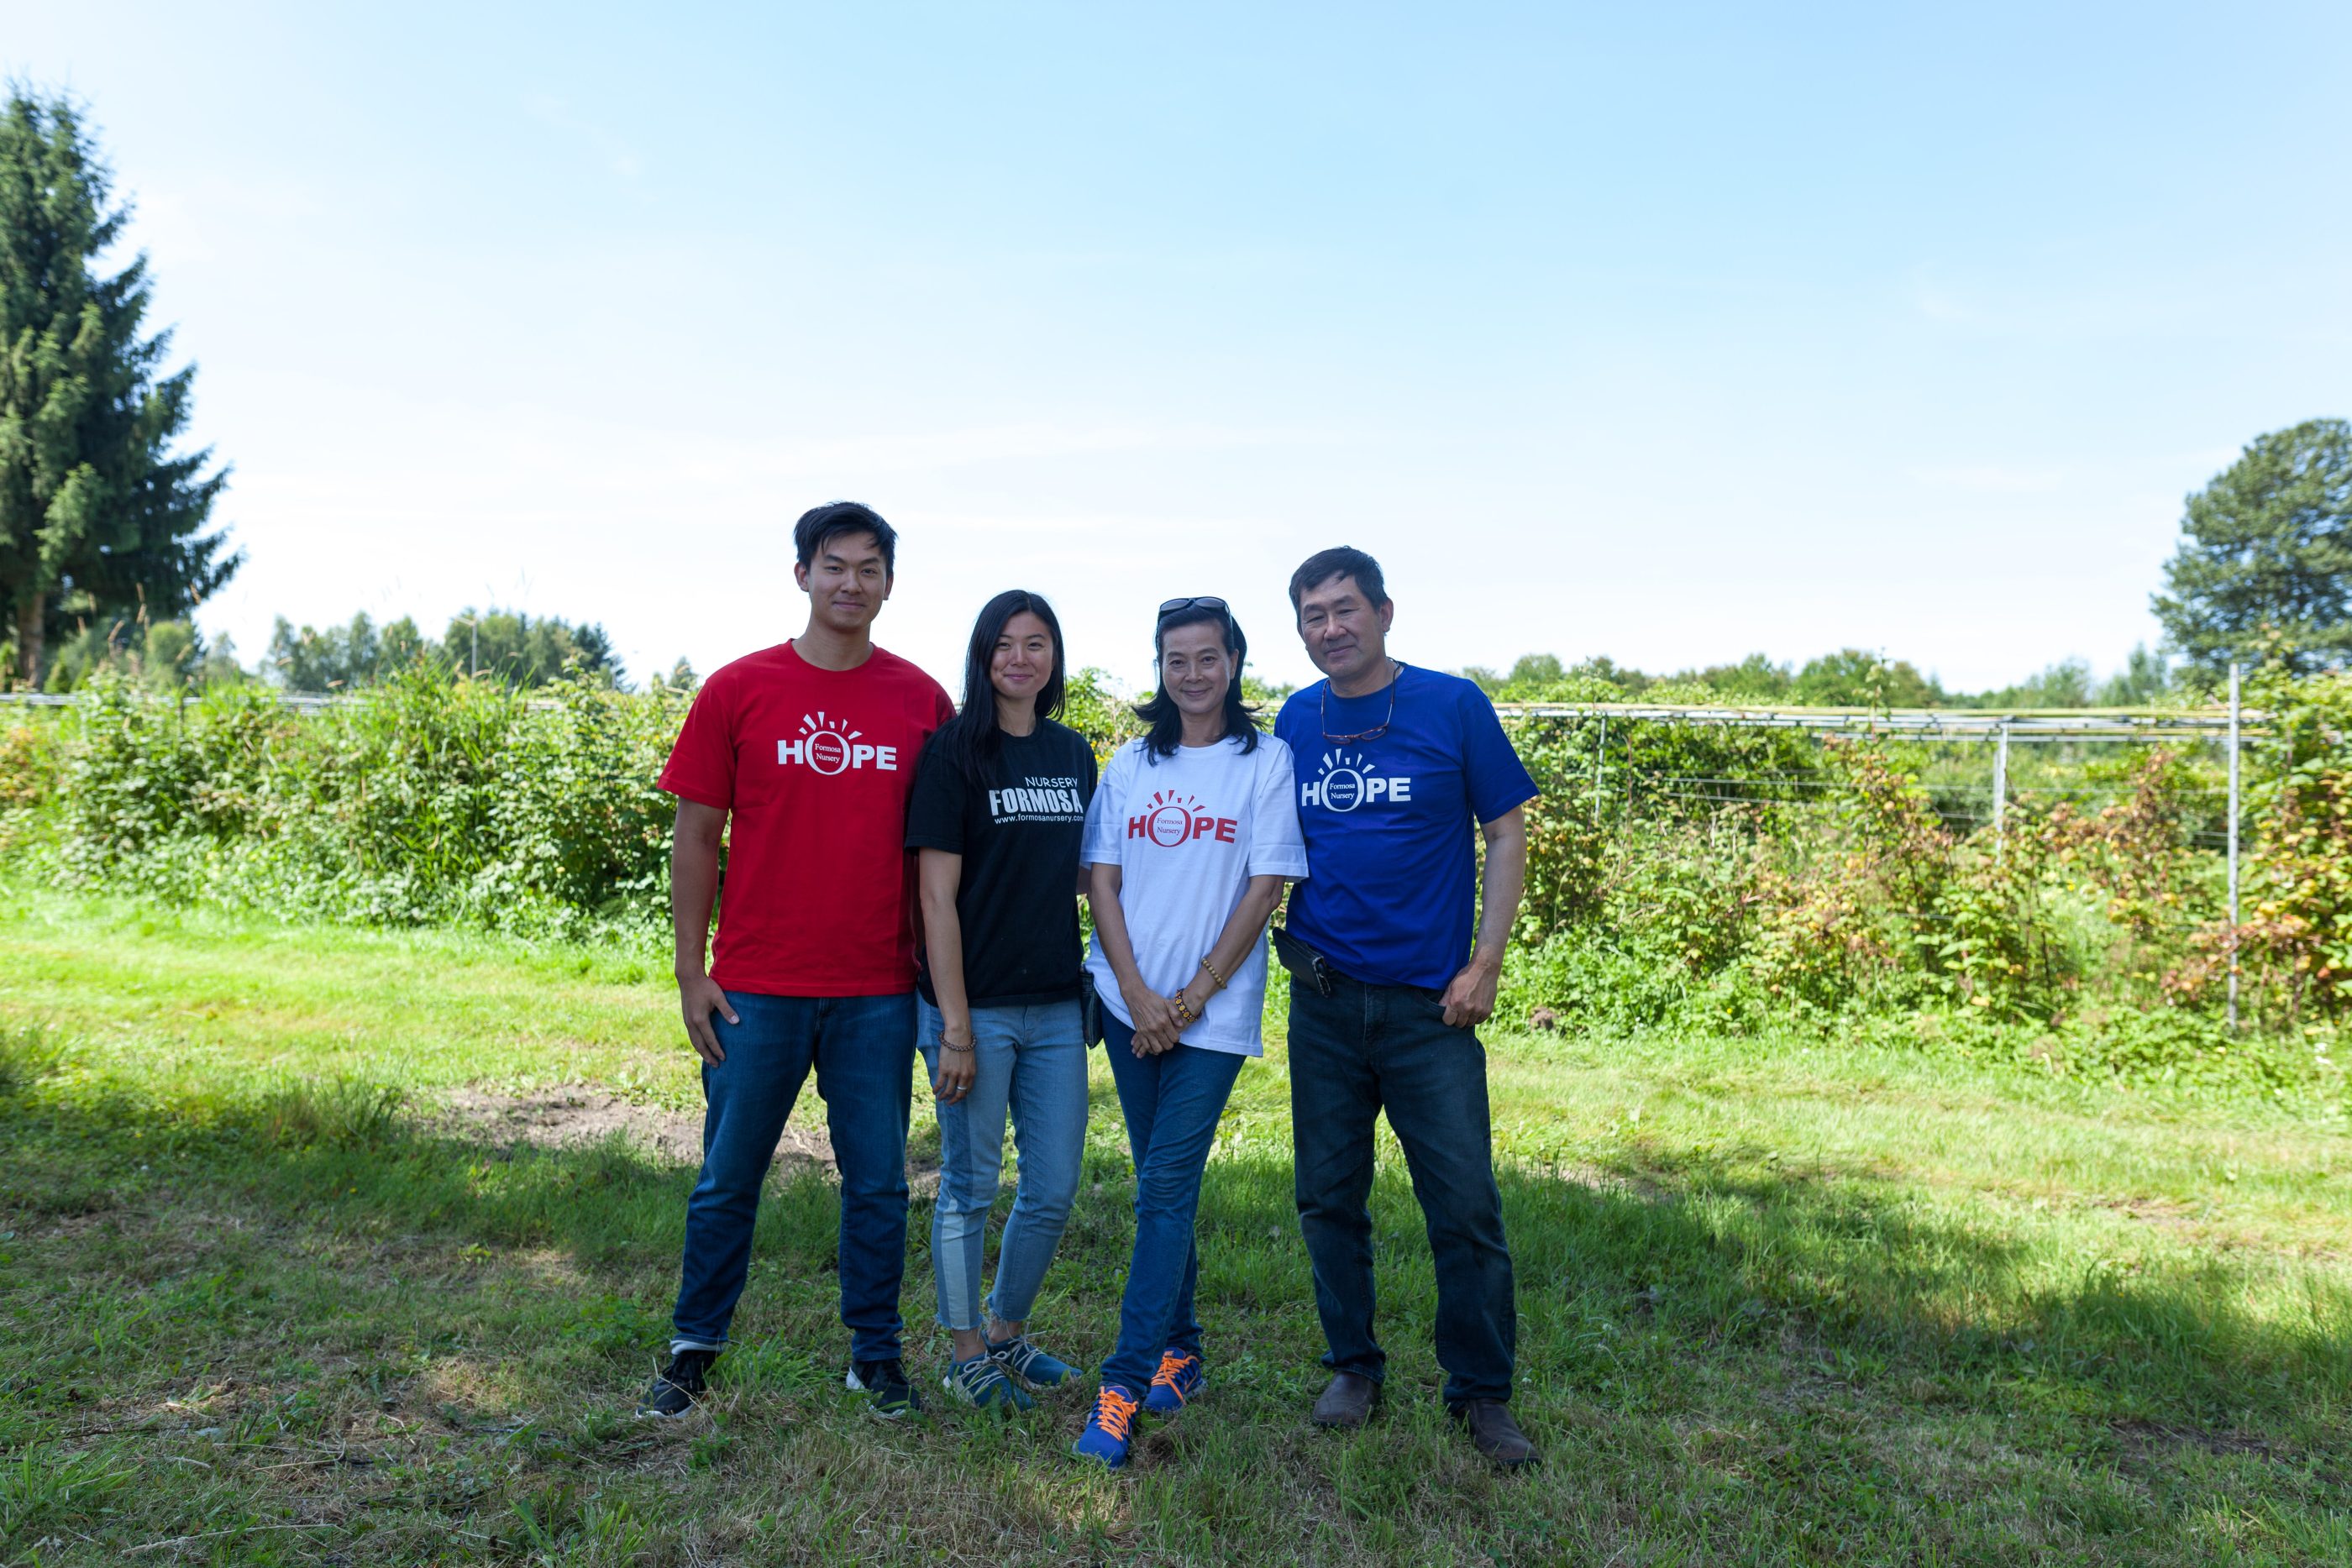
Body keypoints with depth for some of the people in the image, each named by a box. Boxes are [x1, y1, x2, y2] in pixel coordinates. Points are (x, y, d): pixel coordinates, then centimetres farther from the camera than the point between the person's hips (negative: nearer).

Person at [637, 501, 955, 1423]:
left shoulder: (922, 702, 3)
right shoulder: (737, 691, 0)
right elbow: (696, 837, 2)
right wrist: (691, 973, -2)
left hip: (878, 992, 1)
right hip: (757, 990, -1)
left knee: (878, 1183, 11)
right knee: (728, 1181, 12)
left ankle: (876, 1354, 28)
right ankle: (694, 1347, 32)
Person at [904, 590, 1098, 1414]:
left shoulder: (1075, 755, 9)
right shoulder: (954, 752, -7)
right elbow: (936, 895, -11)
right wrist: (954, 1027, -14)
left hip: (1056, 1006, 5)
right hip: (976, 1003, -5)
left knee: (1054, 1189, 12)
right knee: (970, 1185, 7)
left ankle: (1007, 1333, 33)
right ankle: (968, 1356, 26)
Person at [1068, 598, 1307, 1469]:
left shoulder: (1267, 762, -2)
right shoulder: (1131, 764, 8)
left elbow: (1264, 889, -6)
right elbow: (1101, 882, 4)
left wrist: (1193, 997, -9)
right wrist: (1139, 994, -7)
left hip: (1215, 1011, -3)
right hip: (1130, 1002, 4)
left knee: (1166, 1188, -7)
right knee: (1163, 1185, 12)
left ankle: (1125, 1385, 0)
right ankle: (1180, 1352, 27)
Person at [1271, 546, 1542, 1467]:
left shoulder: (1453, 705, -3)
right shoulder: (1296, 720, 6)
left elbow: (1506, 835, 0)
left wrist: (1484, 964, -7)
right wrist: (1272, 931, 2)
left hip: (1430, 1002, -3)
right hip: (1323, 1000, 3)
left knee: (1465, 1205, 1)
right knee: (1329, 1198, 11)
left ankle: (1482, 1392, 19)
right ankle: (1353, 1366, 30)